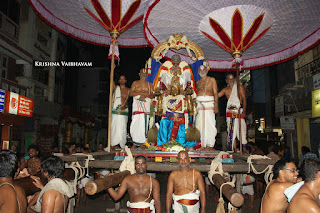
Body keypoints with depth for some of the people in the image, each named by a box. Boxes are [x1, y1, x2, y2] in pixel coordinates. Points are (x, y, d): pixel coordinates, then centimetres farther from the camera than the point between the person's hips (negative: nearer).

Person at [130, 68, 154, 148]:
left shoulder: (150, 84, 19)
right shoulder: (135, 83, 16)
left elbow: (152, 95, 9)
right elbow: (131, 93, 4)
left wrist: (146, 95, -10)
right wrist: (140, 93, -7)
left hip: (146, 104, 1)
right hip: (137, 104, -1)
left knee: (144, 123, -7)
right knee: (136, 122, -12)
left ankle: (142, 142, -3)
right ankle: (135, 142, -5)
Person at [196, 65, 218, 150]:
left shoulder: (212, 79, 12)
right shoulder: (198, 82, 22)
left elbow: (215, 93, 4)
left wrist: (216, 105, -8)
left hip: (209, 103, -3)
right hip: (200, 104, 3)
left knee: (210, 124, -9)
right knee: (202, 125, 0)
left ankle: (210, 144, -6)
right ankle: (204, 145, 3)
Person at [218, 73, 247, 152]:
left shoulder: (240, 87, 8)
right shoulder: (225, 90, 13)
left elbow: (244, 99, 4)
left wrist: (244, 111, -8)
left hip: (239, 111, -2)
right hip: (230, 112, 2)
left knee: (241, 131, -5)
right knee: (231, 132, -1)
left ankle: (244, 149, 6)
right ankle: (234, 150, 4)